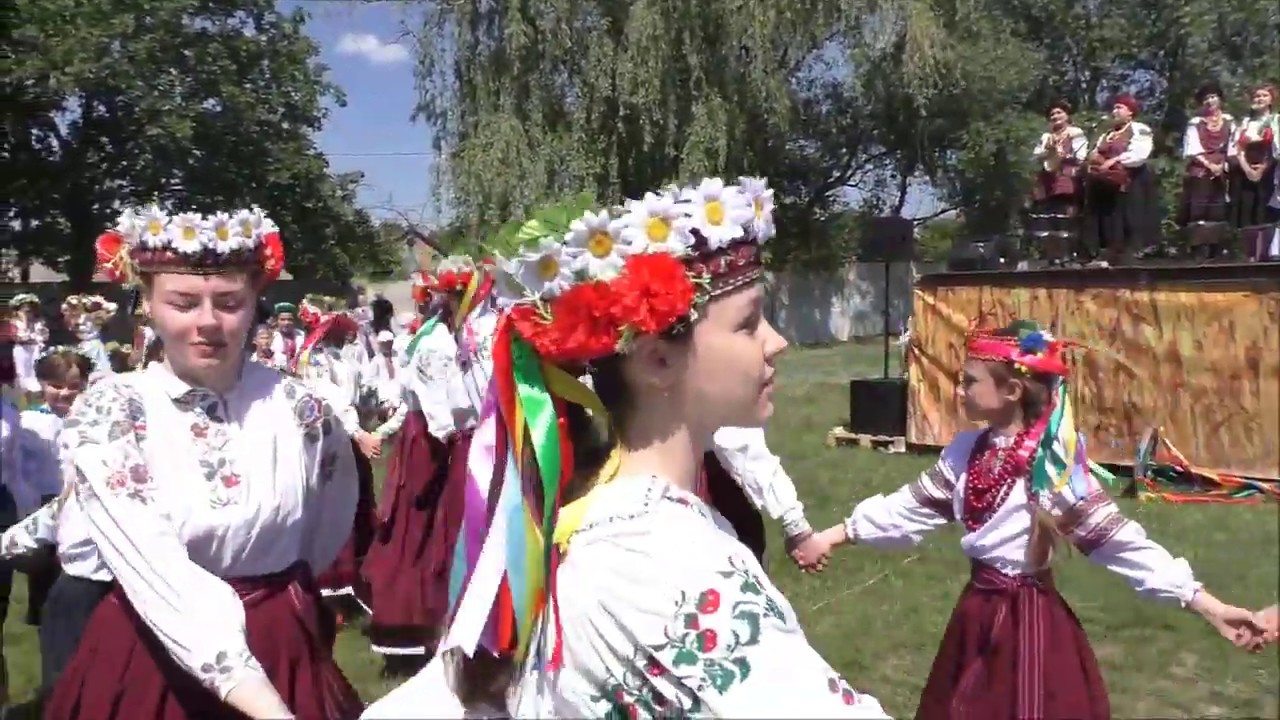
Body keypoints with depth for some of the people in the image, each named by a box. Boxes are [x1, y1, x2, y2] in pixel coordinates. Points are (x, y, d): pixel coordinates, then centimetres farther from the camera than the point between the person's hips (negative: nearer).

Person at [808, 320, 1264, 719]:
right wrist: (836, 534, 6)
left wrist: (1205, 604, -23)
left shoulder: (1055, 464, -19)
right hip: (977, 609, 6)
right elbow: (909, 509, 6)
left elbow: (1119, 540, -19)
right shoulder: (965, 451, -1)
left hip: (1029, 616, -6)